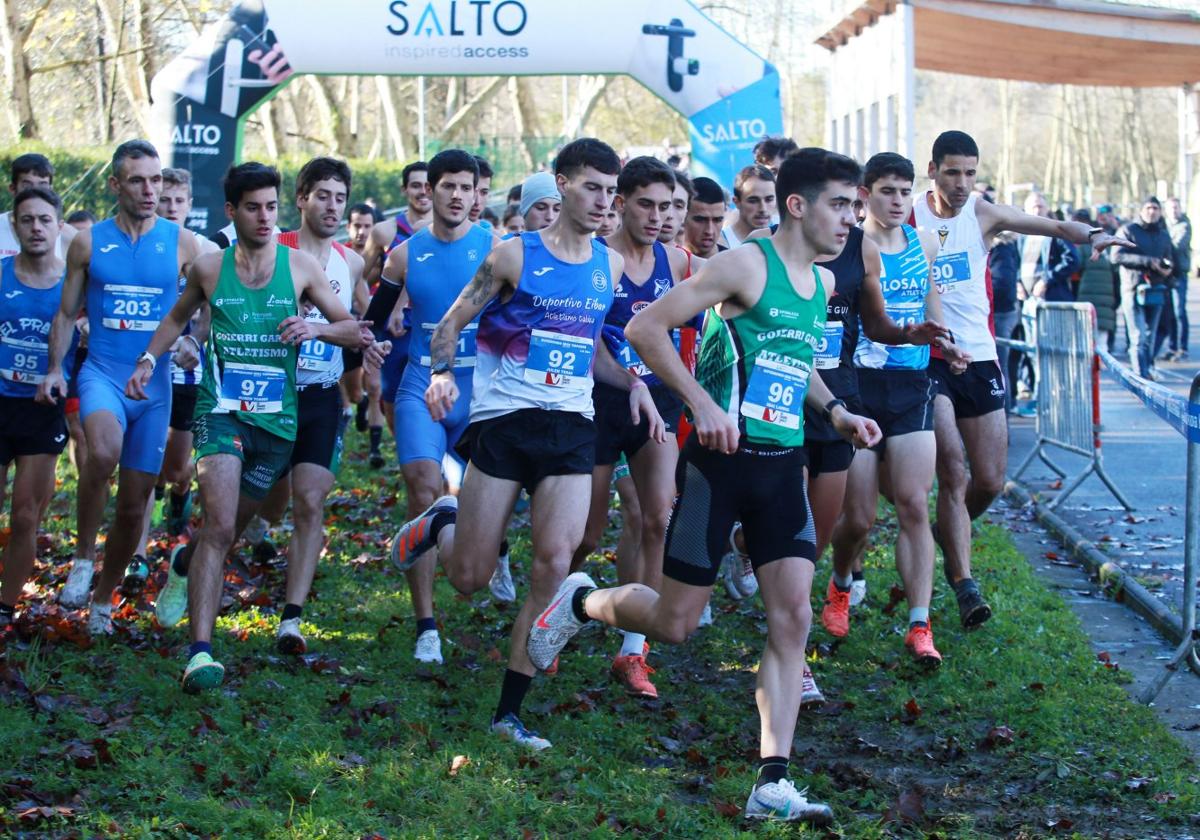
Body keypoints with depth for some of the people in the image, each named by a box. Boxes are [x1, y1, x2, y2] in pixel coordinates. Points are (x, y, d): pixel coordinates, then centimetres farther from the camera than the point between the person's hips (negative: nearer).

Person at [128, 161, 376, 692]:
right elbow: (178, 316, 22)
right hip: (221, 410, -2)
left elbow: (351, 329, 5)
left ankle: (185, 564, 52)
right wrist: (149, 358, 7)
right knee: (219, 528, -20)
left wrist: (316, 328, -15)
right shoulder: (209, 269, 3)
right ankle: (200, 653, -24)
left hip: (276, 418, 2)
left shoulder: (300, 266, 2)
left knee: (228, 528, 16)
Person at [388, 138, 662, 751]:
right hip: (504, 420, -3)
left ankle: (510, 711, -3)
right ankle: (442, 522, 36)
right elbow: (453, 321, 0)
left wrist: (632, 382, 9)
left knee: (555, 561, -13)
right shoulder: (515, 255, -3)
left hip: (571, 429, 3)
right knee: (469, 578, -2)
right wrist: (442, 372, -20)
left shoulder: (609, 264, 12)